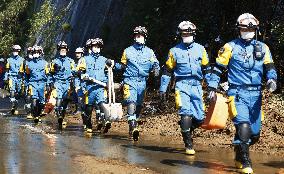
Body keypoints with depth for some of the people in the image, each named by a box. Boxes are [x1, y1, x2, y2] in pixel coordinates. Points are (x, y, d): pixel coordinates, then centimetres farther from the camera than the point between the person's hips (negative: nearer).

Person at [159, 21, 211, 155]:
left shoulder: (200, 49, 10)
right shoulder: (175, 51, 6)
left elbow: (206, 69, 15)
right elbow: (167, 71, 9)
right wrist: (162, 89, 7)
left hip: (197, 86, 3)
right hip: (182, 85, -3)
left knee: (199, 119, 1)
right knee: (186, 114, -18)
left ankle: (186, 130, 33)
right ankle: (188, 145, -7)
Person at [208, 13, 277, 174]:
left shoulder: (263, 48, 12)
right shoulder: (230, 47, 3)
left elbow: (270, 67, 6)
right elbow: (218, 68, 4)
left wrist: (272, 79, -16)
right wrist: (213, 89, -2)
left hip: (255, 94, 4)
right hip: (237, 93, -4)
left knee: (255, 133, 9)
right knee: (244, 127, -20)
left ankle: (239, 156, 34)